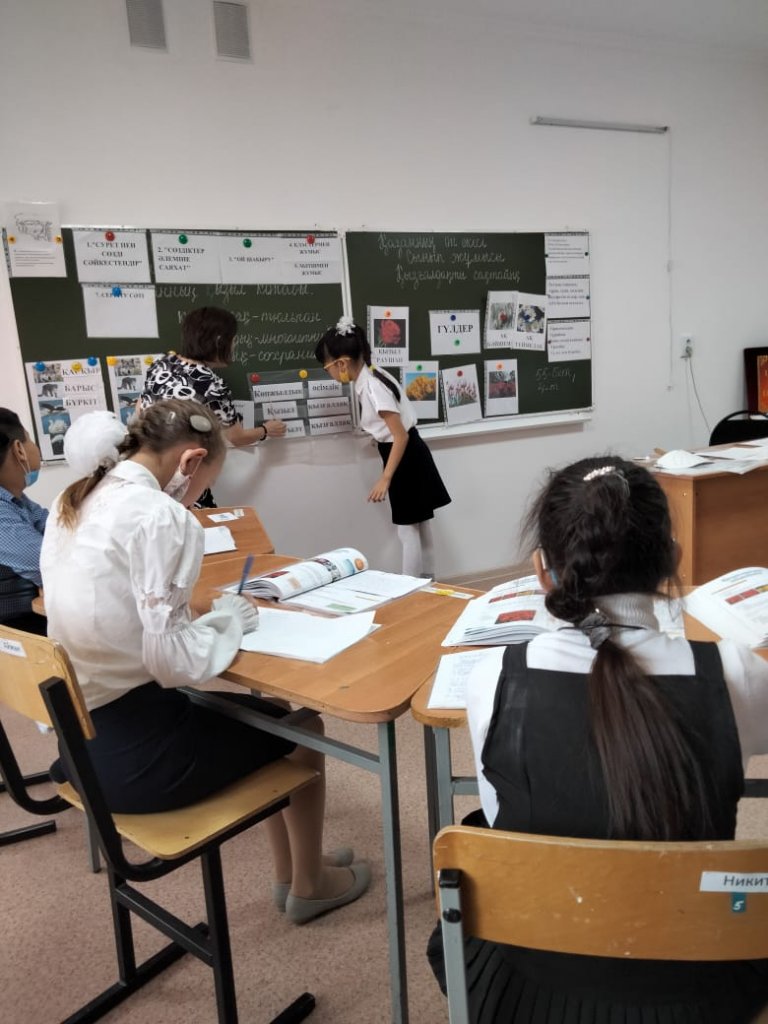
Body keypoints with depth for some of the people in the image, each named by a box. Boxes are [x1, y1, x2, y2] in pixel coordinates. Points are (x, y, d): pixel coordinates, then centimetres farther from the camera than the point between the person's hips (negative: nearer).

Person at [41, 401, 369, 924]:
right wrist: (228, 624, -6)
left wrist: (207, 619, 7)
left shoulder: (72, 503, 6)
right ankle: (309, 883, 36)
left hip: (79, 734, 9)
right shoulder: (161, 517, -22)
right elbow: (170, 661, -25)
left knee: (258, 710, 25)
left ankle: (291, 872, 42)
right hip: (132, 748, -8)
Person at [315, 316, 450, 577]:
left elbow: (401, 436, -25)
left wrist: (385, 479, -25)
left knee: (407, 530, -1)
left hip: (405, 457, -10)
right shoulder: (370, 377, 5)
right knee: (419, 526, 18)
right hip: (408, 455, 10)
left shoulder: (372, 388, -23)